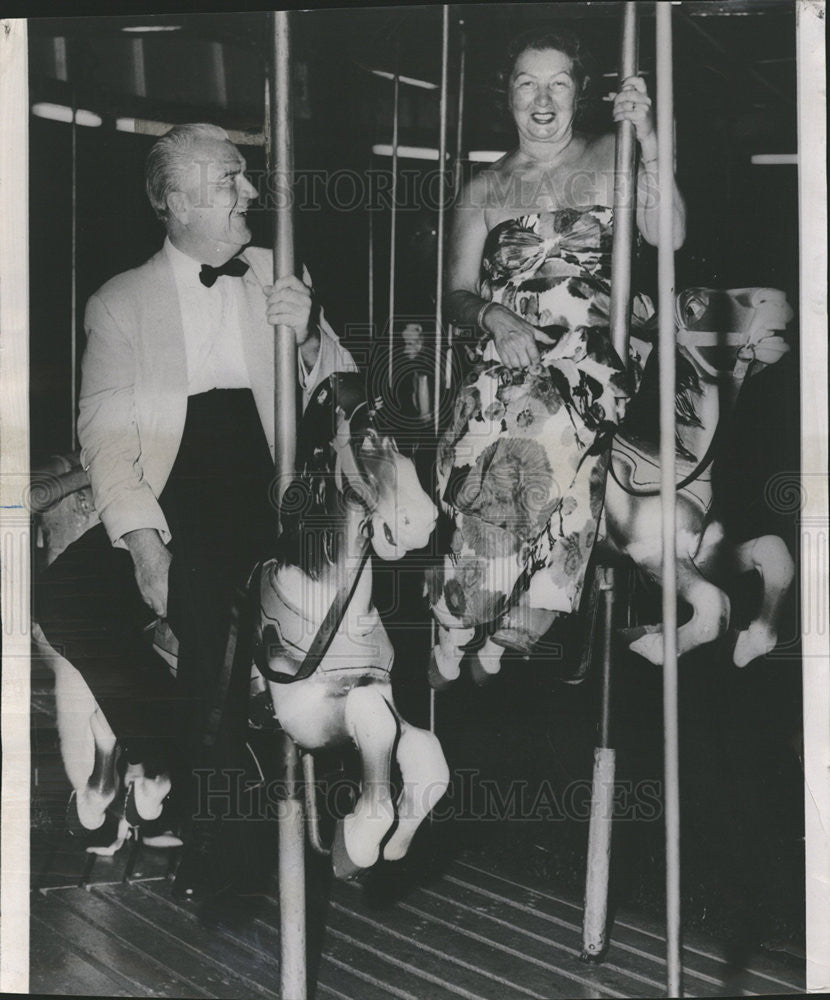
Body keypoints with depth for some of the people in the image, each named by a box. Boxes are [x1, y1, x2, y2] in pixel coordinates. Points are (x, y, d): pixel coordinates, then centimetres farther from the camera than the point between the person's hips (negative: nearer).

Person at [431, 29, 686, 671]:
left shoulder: (610, 160, 12)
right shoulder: (485, 190, 19)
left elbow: (669, 236, -2)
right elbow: (458, 293, 15)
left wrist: (650, 146, -14)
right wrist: (492, 316, -7)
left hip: (588, 359, -2)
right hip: (504, 357, 2)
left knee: (543, 443, -26)